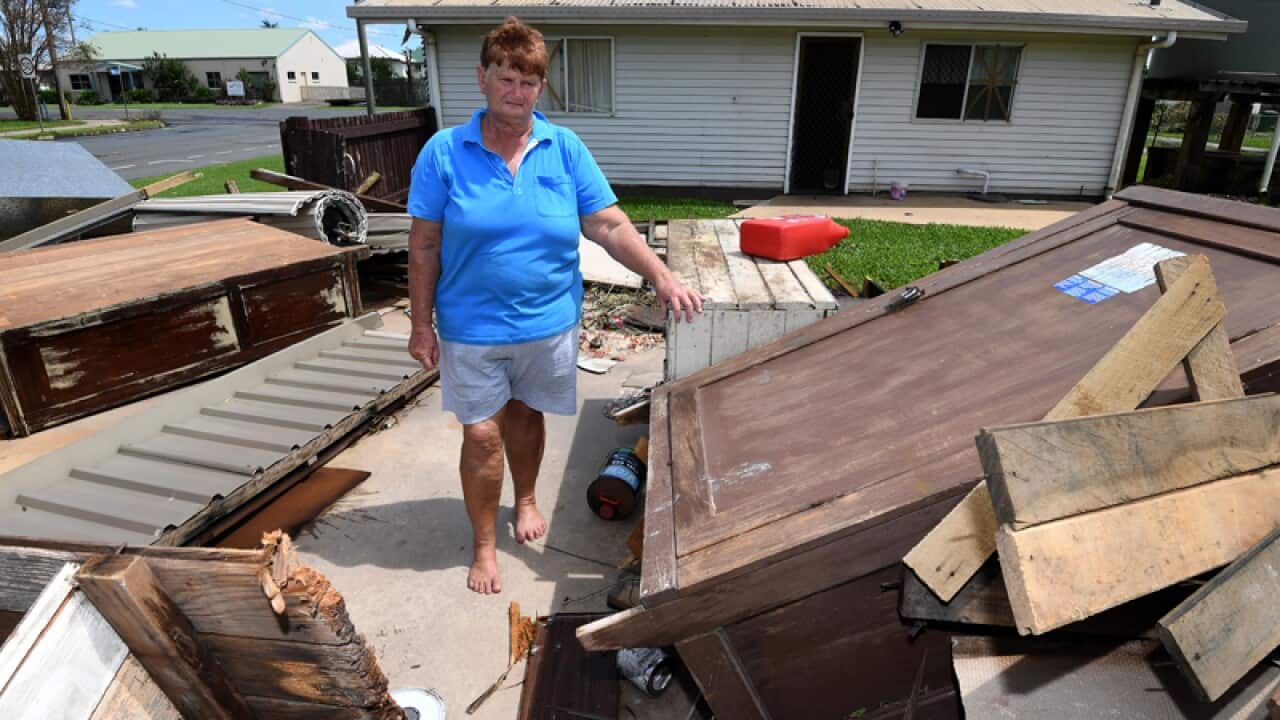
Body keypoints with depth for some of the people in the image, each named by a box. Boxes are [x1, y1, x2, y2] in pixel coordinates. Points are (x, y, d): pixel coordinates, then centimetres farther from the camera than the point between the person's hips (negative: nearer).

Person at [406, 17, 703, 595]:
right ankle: (484, 546, 26)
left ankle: (526, 501, 47)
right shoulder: (444, 152, -7)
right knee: (482, 435, 4)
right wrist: (422, 325, -4)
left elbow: (610, 226, -7)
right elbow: (425, 245, -4)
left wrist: (662, 277, -19)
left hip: (547, 324, 2)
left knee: (525, 415, 19)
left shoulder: (565, 149, -4)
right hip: (473, 328, -1)